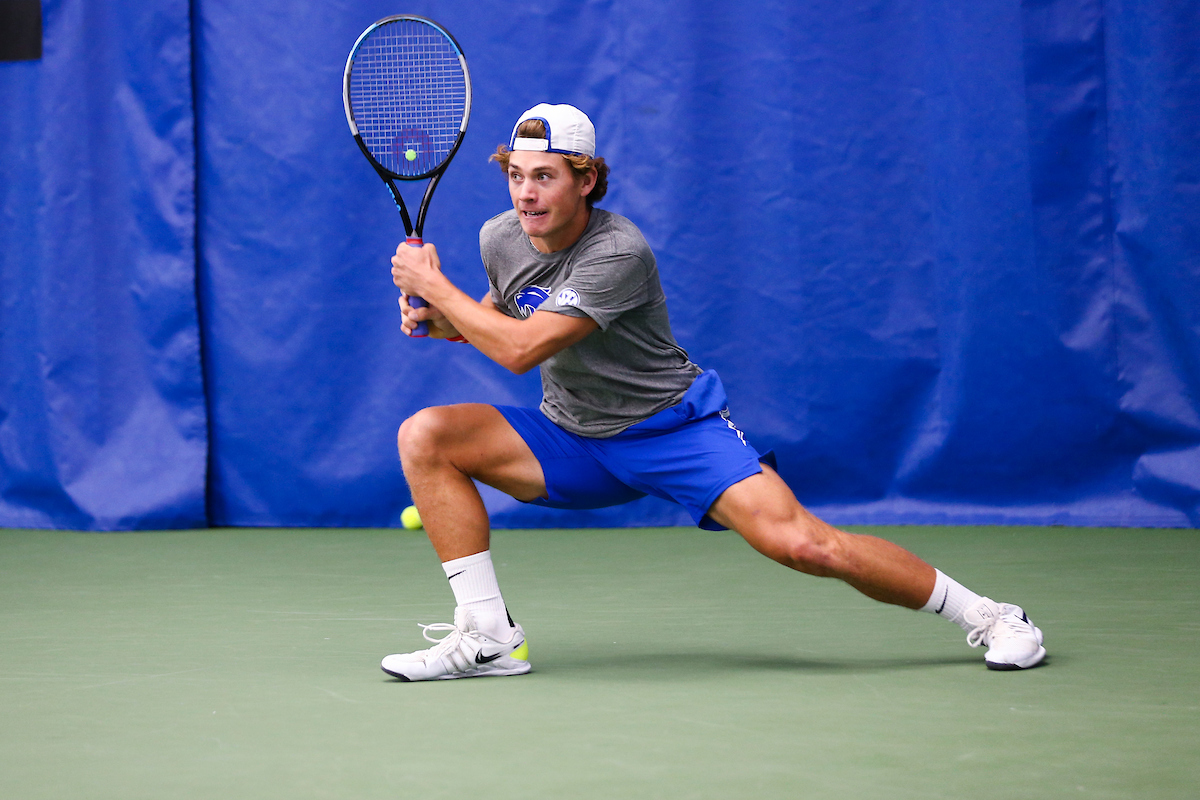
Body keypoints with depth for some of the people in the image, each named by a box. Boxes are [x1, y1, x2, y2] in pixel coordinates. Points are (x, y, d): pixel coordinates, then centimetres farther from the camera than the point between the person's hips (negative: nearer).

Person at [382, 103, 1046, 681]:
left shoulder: (618, 252, -26)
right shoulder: (500, 238, -4)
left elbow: (520, 349, -32)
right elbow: (499, 314, 20)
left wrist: (434, 285, -22)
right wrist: (438, 317, -1)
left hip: (676, 430, -6)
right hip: (573, 440, 7)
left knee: (801, 544, -23)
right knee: (424, 437, -13)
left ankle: (985, 615, -3)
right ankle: (487, 636, -11)